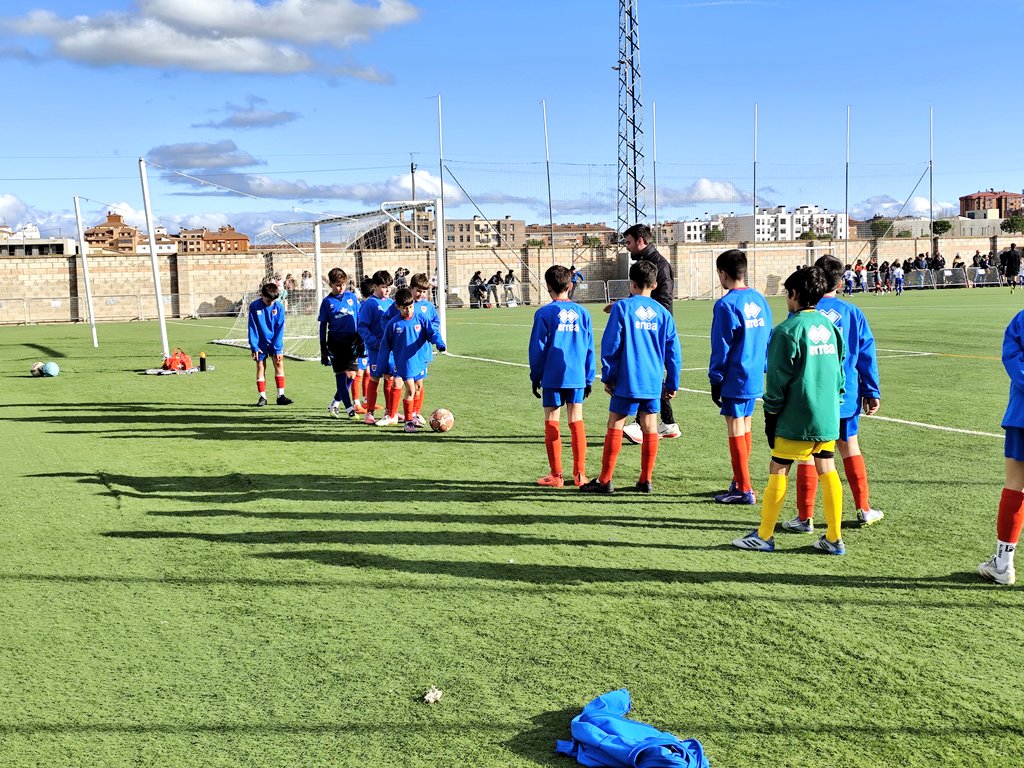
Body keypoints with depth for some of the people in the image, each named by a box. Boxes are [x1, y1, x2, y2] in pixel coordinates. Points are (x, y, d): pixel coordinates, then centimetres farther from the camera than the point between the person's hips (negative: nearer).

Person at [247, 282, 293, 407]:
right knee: (260, 367, 2)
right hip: (261, 343, 0)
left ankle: (280, 395, 0)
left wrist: (278, 349, -12)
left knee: (279, 364, -5)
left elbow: (280, 329, -9)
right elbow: (252, 327, -8)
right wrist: (254, 347, -12)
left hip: (275, 341, 1)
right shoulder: (254, 307, -12)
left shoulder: (279, 307, -12)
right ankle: (262, 397, 8)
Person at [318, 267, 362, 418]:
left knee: (352, 375, 1)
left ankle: (335, 403, 19)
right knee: (341, 374, -4)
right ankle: (349, 408, 0)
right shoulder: (327, 302, 1)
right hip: (336, 342, -2)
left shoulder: (352, 297, 6)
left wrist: (360, 342, 8)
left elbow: (359, 319, 12)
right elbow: (323, 325, 5)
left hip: (352, 342, 2)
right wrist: (323, 349, 3)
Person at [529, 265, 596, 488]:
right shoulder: (582, 313, 5)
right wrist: (589, 379, 15)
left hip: (552, 378, -3)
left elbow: (538, 348, -3)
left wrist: (535, 378, 6)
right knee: (576, 422, 8)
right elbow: (589, 348, 8)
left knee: (552, 424, 4)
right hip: (577, 377, 3)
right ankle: (580, 474, 8)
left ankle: (556, 475, 6)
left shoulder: (544, 313, -5)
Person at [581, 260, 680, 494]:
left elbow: (610, 344, -6)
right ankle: (646, 480, 13)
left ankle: (605, 480, 4)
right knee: (650, 429, 8)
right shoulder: (663, 312, 6)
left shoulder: (622, 307, -5)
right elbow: (673, 352, 8)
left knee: (615, 427, 1)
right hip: (654, 381, 4)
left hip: (627, 380, -4)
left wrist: (608, 376, 2)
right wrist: (672, 384, 15)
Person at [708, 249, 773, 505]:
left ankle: (744, 490, 5)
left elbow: (721, 348, -14)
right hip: (756, 379, 8)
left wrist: (715, 381, -7)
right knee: (745, 429, 18)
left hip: (735, 380, -8)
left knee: (736, 433, 0)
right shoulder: (759, 299, 7)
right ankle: (740, 481, 28)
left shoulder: (726, 304, -15)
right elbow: (767, 339, 13)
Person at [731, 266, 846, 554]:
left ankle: (764, 536, 9)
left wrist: (771, 415, -3)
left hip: (796, 419, -7)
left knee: (778, 471, 2)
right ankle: (834, 539, 11)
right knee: (827, 471, 9)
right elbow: (839, 371, 15)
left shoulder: (788, 330, -12)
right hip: (828, 417, 7)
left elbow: (778, 379, -11)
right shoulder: (830, 327, 10)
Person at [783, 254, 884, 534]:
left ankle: (805, 518, 7)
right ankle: (864, 510, 24)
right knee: (850, 447, 18)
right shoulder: (853, 313, 0)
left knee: (808, 454, 4)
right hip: (847, 396, 3)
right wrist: (872, 392, 11)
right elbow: (867, 355, 4)